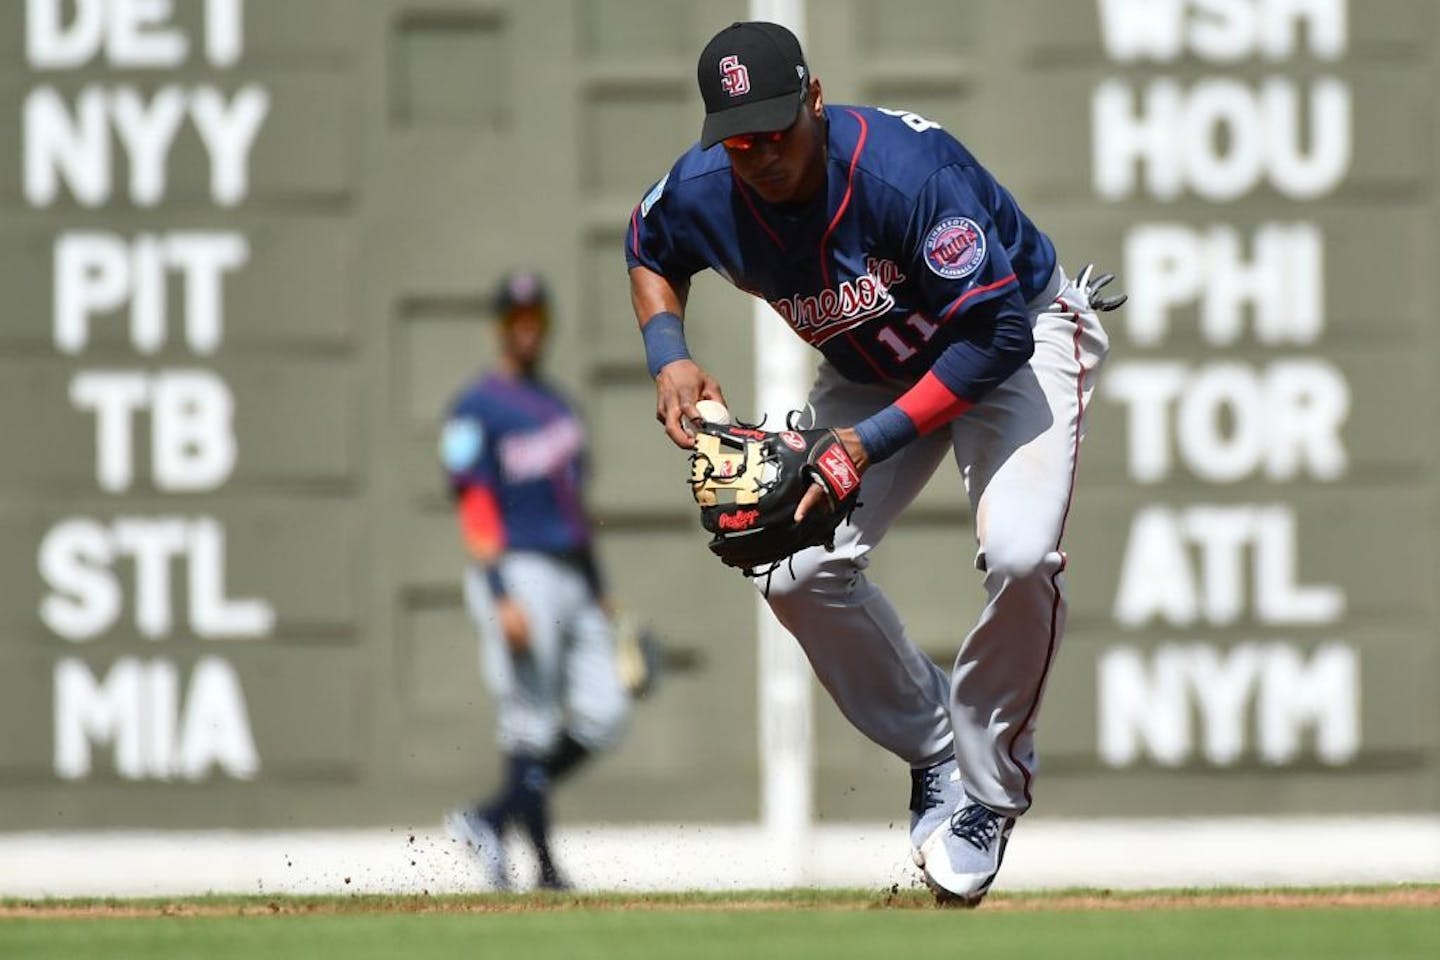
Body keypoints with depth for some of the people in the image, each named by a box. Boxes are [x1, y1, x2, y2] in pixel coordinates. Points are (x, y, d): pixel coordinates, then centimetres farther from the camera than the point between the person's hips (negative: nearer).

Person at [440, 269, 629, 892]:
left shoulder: (557, 406, 20)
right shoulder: (477, 409, -6)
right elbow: (474, 507, -13)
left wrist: (598, 590, 21)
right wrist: (503, 600, -22)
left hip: (573, 578, 8)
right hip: (517, 575, -8)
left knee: (601, 718, -1)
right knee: (531, 728, -7)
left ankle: (491, 818, 11)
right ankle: (544, 864, -2)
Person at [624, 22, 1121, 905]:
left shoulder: (903, 171, -37)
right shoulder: (702, 195, -19)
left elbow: (996, 336, -34)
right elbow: (650, 251, 8)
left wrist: (876, 439, -36)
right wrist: (668, 354, -11)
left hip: (1022, 334, -6)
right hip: (876, 368, 6)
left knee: (1020, 556, -29)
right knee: (800, 574, -10)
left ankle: (990, 785, -6)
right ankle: (934, 753, 14)